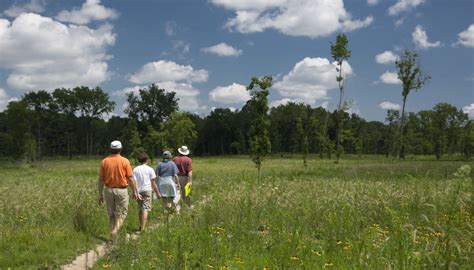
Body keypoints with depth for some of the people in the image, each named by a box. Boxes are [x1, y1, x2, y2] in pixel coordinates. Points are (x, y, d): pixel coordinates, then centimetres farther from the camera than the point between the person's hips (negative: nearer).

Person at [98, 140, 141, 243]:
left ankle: (113, 238, 18)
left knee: (111, 214, 14)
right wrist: (135, 192, 4)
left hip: (109, 190, 3)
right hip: (121, 190, -3)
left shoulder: (104, 161, -1)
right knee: (121, 213, 8)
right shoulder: (125, 161, -8)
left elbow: (101, 179, 0)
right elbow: (130, 178, -6)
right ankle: (115, 231, -14)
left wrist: (100, 194, 7)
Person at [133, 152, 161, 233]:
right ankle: (142, 228, -17)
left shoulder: (135, 169, 5)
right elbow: (153, 183, 0)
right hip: (147, 190, -3)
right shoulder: (149, 169, -1)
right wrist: (157, 193, 7)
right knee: (145, 209, -7)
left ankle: (141, 227, 27)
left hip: (139, 191, 3)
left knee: (140, 209, 16)